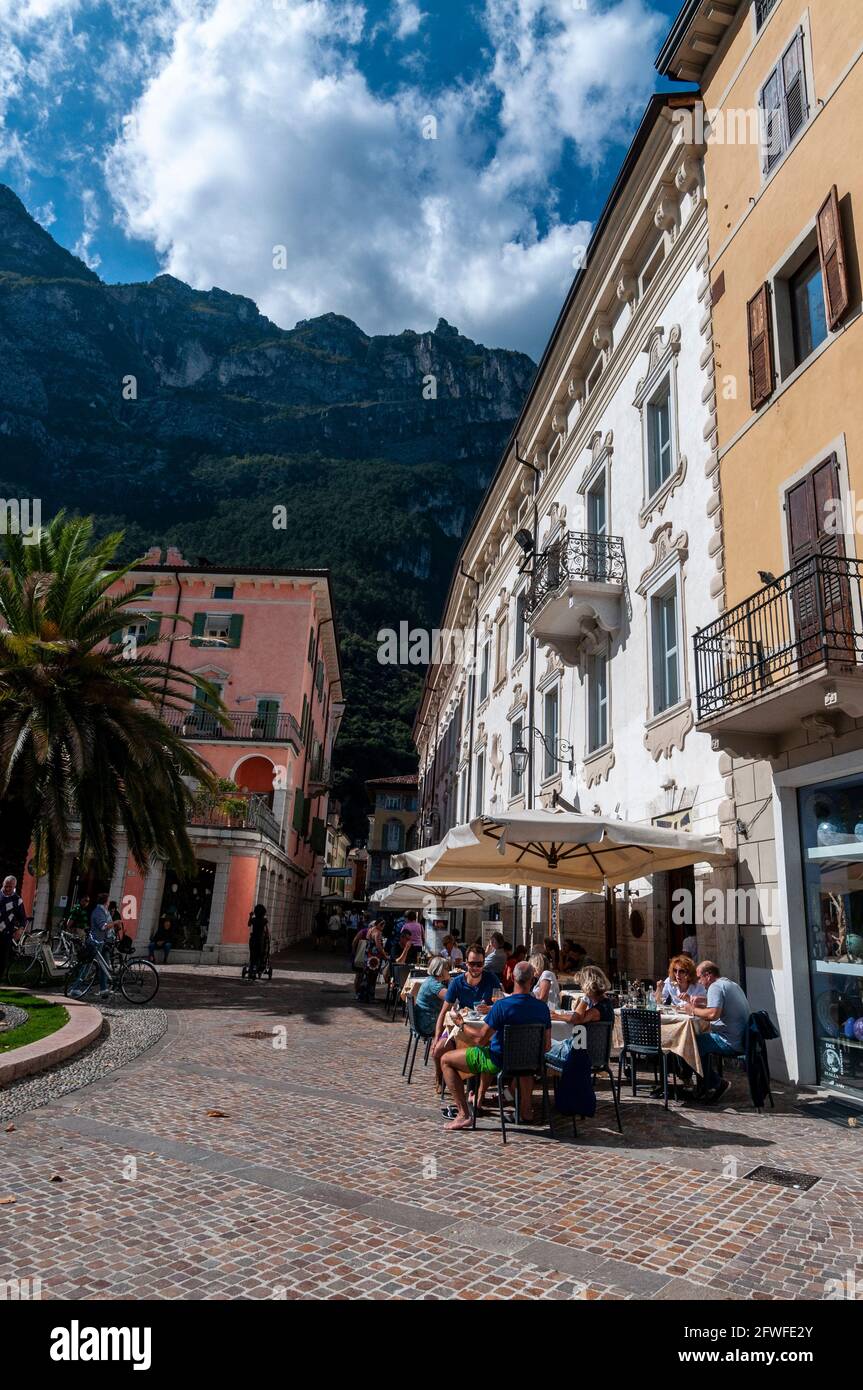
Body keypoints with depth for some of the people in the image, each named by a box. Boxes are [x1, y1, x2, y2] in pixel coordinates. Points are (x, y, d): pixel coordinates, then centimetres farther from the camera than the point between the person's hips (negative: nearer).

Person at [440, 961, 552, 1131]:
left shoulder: (502, 1005, -26)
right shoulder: (542, 1007, -9)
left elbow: (481, 1039, -20)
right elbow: (546, 1046, 0)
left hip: (498, 1062, -6)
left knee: (446, 1060, 6)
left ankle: (464, 1114, -1)